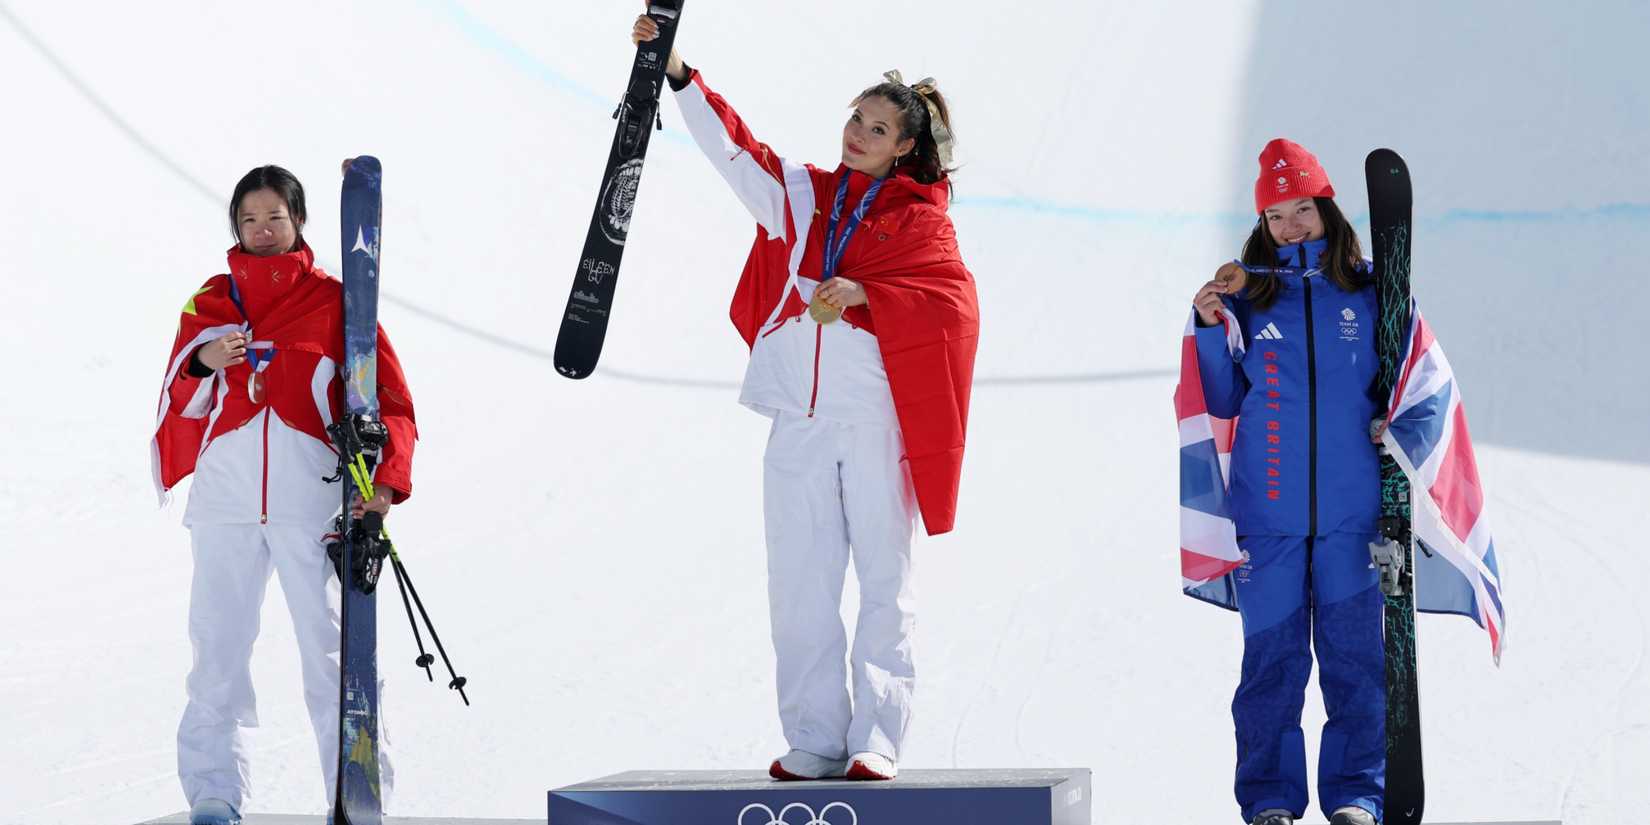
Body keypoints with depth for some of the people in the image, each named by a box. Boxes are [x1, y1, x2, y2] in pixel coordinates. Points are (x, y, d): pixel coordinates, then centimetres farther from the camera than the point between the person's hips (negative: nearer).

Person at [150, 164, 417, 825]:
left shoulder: (335, 301, 9)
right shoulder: (210, 303, 16)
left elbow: (389, 399, 5)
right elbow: (181, 403, 9)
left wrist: (385, 483, -10)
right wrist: (202, 363, -13)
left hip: (313, 496, -2)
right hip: (226, 493, 2)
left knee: (333, 652, -6)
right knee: (218, 648, -1)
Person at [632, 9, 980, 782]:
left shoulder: (919, 216, 4)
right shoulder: (801, 194, 15)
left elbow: (952, 298, -8)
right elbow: (733, 146, 9)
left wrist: (862, 295, -18)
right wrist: (676, 69, -1)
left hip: (877, 418, -4)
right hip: (799, 416, 4)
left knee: (883, 580, -3)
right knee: (800, 582, 1)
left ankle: (876, 740, -3)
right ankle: (813, 741, 5)